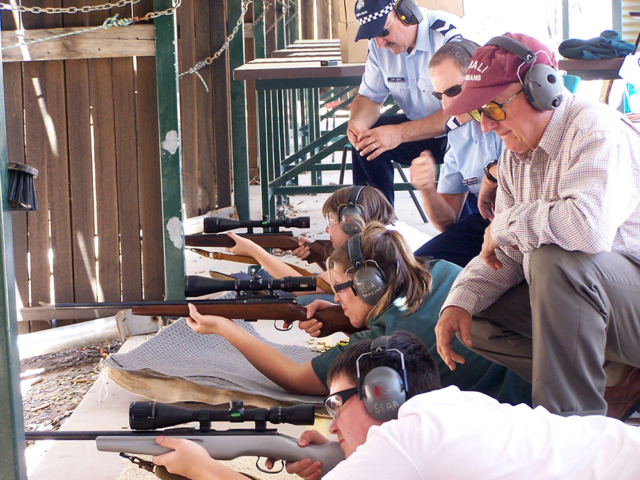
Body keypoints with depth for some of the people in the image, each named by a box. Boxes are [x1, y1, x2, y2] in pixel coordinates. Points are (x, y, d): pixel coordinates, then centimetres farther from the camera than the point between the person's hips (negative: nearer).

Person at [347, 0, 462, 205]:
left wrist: (400, 133, -37)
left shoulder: (450, 36, -27)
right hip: (422, 125, 7)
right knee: (364, 139, -12)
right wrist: (357, 123, -20)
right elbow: (369, 97, 5)